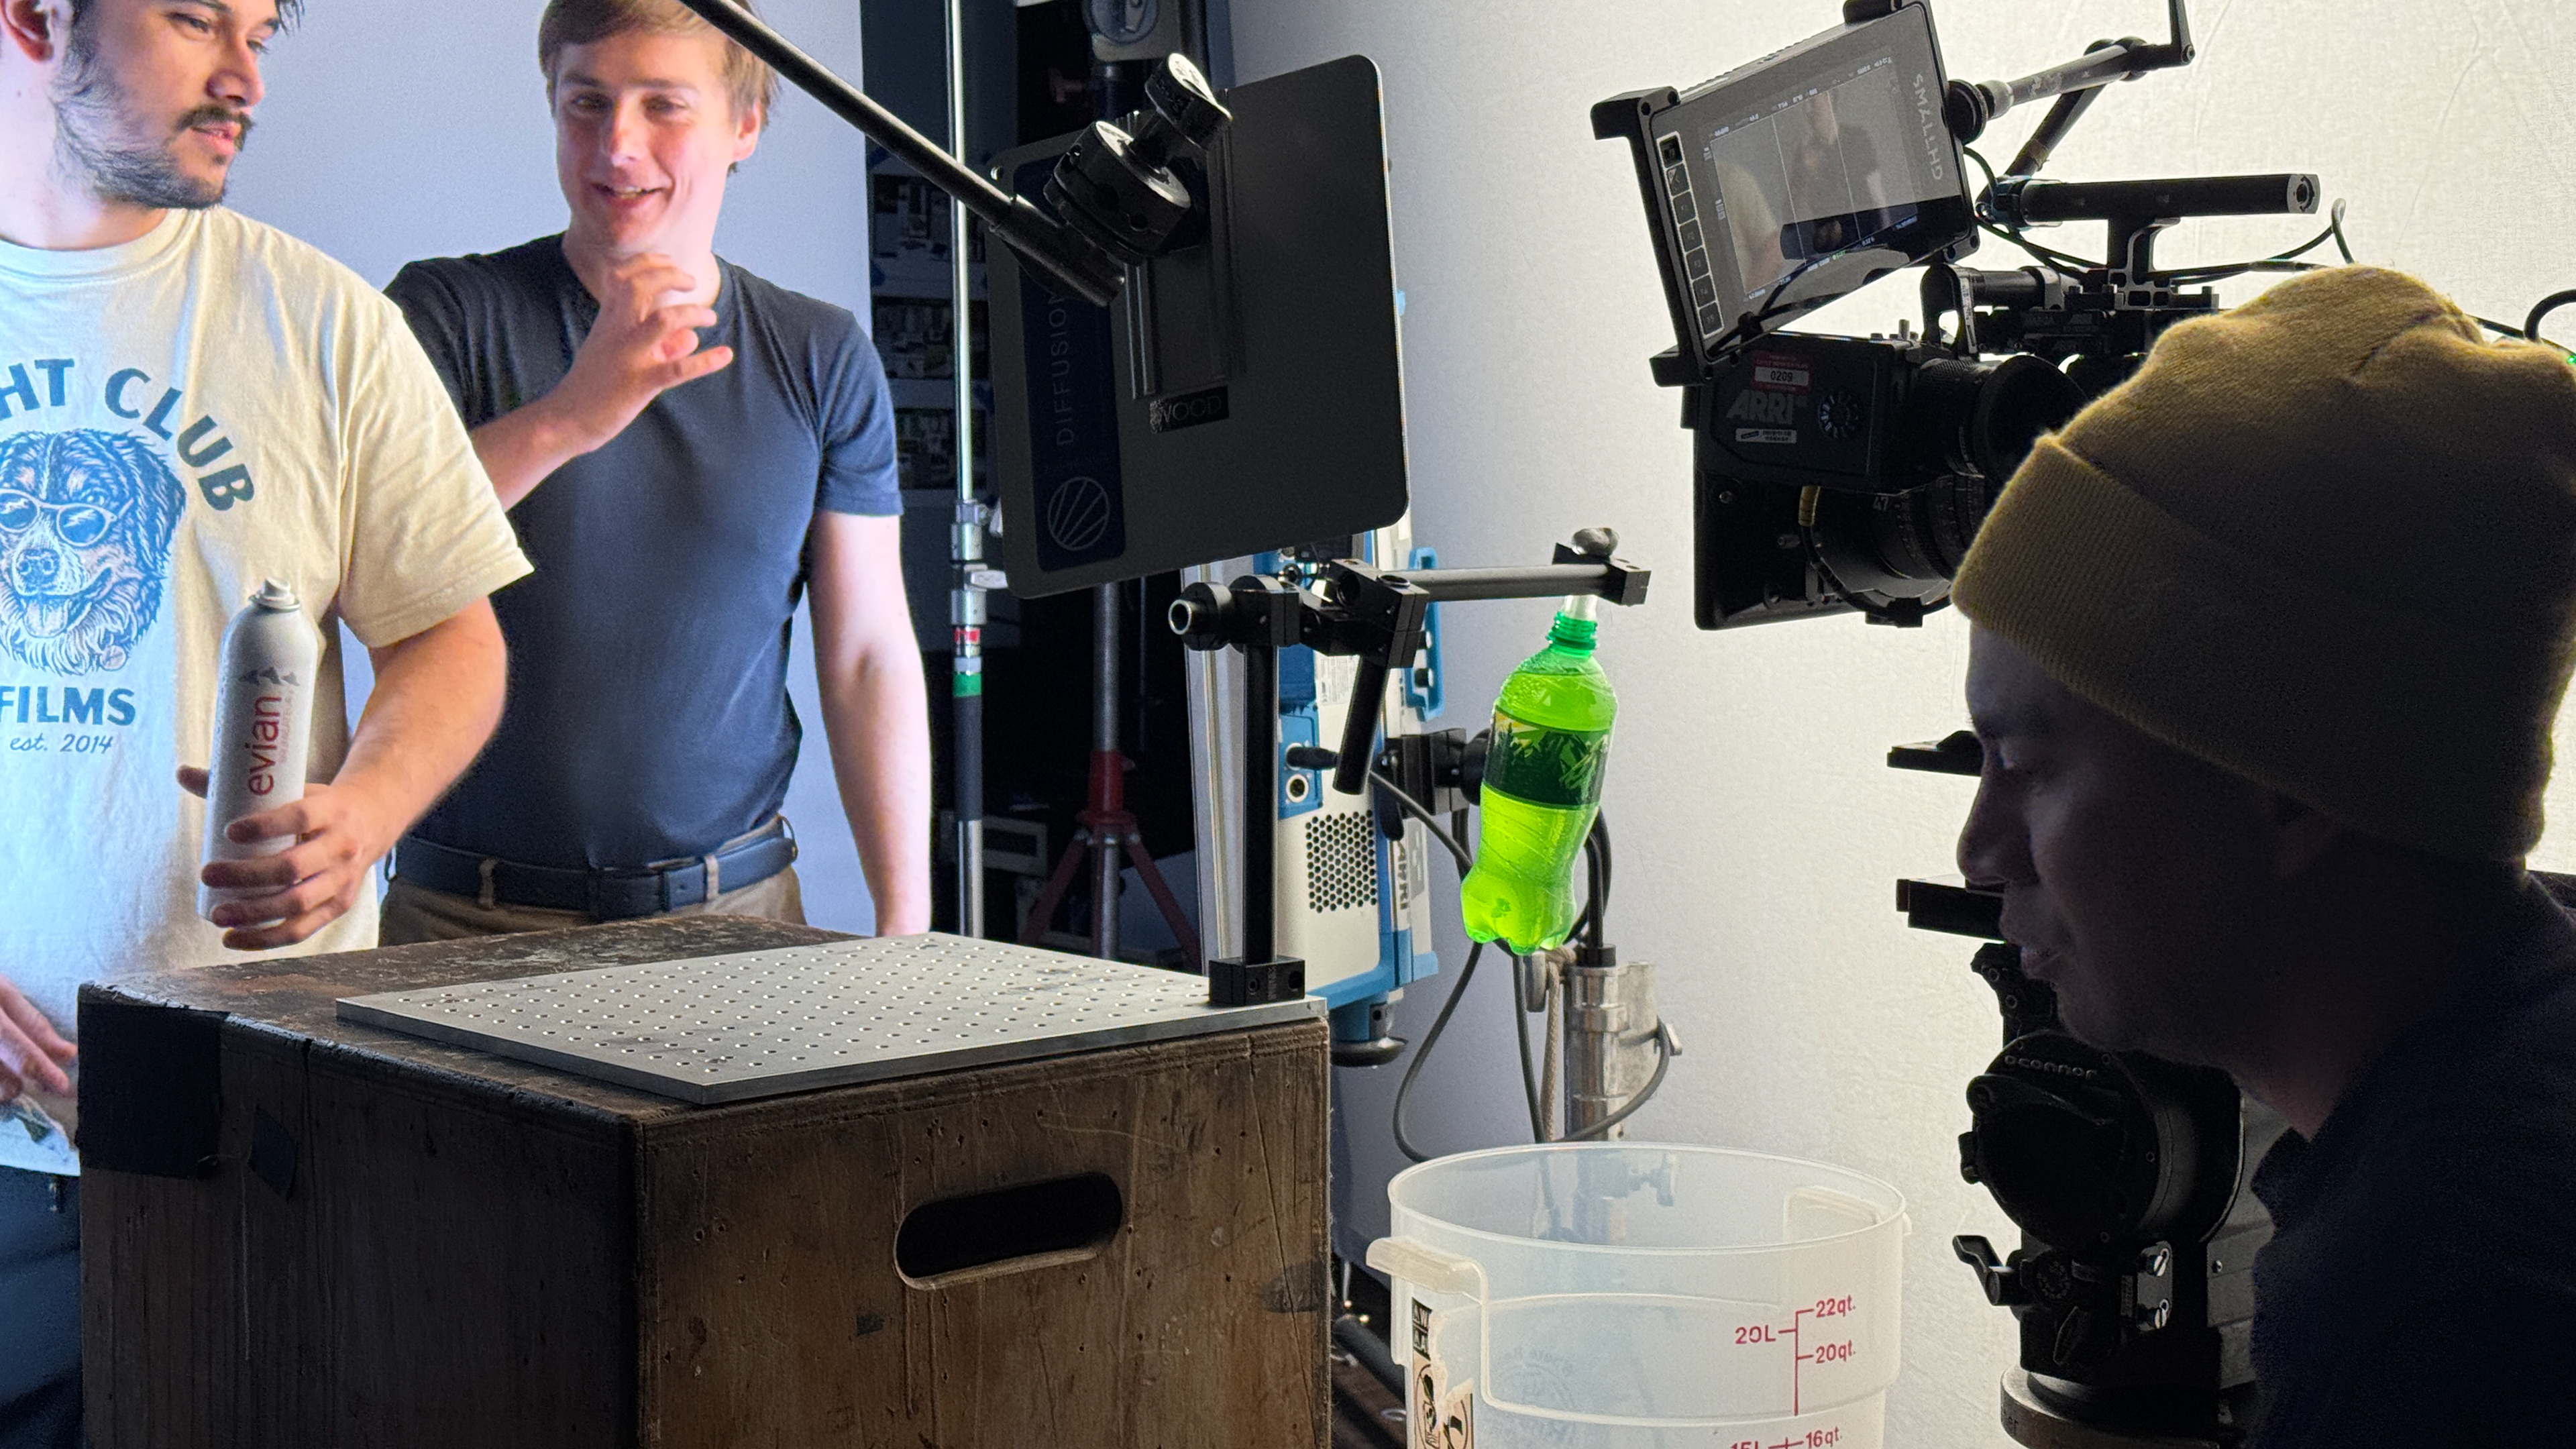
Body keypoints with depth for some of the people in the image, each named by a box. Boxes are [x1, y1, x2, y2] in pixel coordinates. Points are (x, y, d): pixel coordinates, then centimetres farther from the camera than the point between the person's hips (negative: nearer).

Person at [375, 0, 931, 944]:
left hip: (739, 907, 2)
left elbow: (869, 656, 5)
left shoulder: (821, 360, 6)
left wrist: (906, 931, -1)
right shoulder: (448, 312, -2)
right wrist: (565, 419, -32)